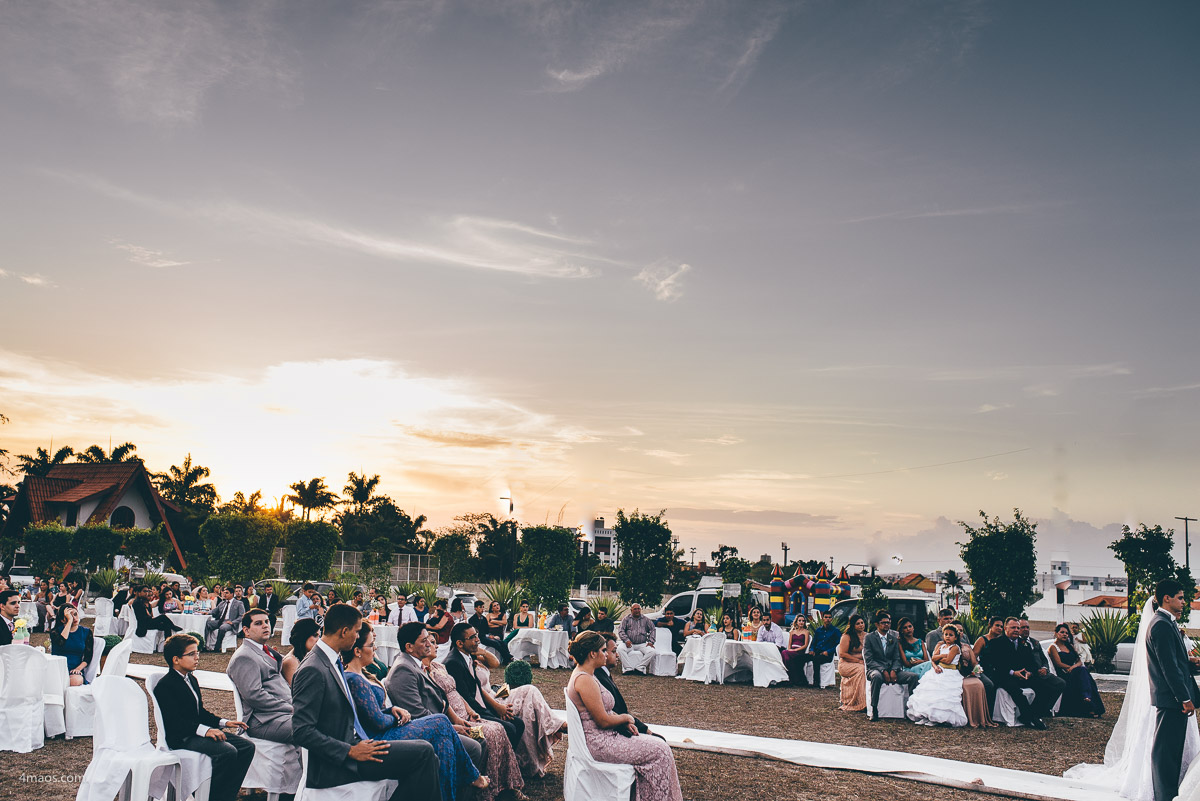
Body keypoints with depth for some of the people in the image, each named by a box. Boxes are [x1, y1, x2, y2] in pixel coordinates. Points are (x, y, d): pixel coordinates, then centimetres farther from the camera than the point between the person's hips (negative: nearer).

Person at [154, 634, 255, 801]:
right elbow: (174, 721, -22)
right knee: (227, 751, -29)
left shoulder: (191, 680, 19)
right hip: (181, 739, -10)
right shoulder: (165, 686, -12)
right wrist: (205, 730, -32)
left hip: (199, 730, 10)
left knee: (247, 747, -6)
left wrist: (224, 723, 6)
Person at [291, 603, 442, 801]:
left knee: (427, 757, -1)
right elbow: (301, 732, -21)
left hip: (352, 744, 10)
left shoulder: (335, 664, 13)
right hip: (335, 767, -10)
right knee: (423, 751, -16)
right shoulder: (313, 670, -17)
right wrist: (350, 751, -21)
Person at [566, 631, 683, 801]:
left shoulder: (582, 674, 11)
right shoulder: (585, 680, -22)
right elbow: (603, 721, -21)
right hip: (598, 745, -11)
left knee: (657, 743, 9)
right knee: (659, 751, -8)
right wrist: (626, 718, -3)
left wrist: (624, 722, 6)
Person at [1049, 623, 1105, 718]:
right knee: (1082, 670, -31)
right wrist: (1077, 668, -11)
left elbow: (1079, 661, 14)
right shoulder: (1053, 647, 5)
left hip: (1074, 674, 6)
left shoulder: (1070, 646, 26)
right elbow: (1059, 664, -8)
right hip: (1063, 675, -6)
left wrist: (1074, 667, -10)